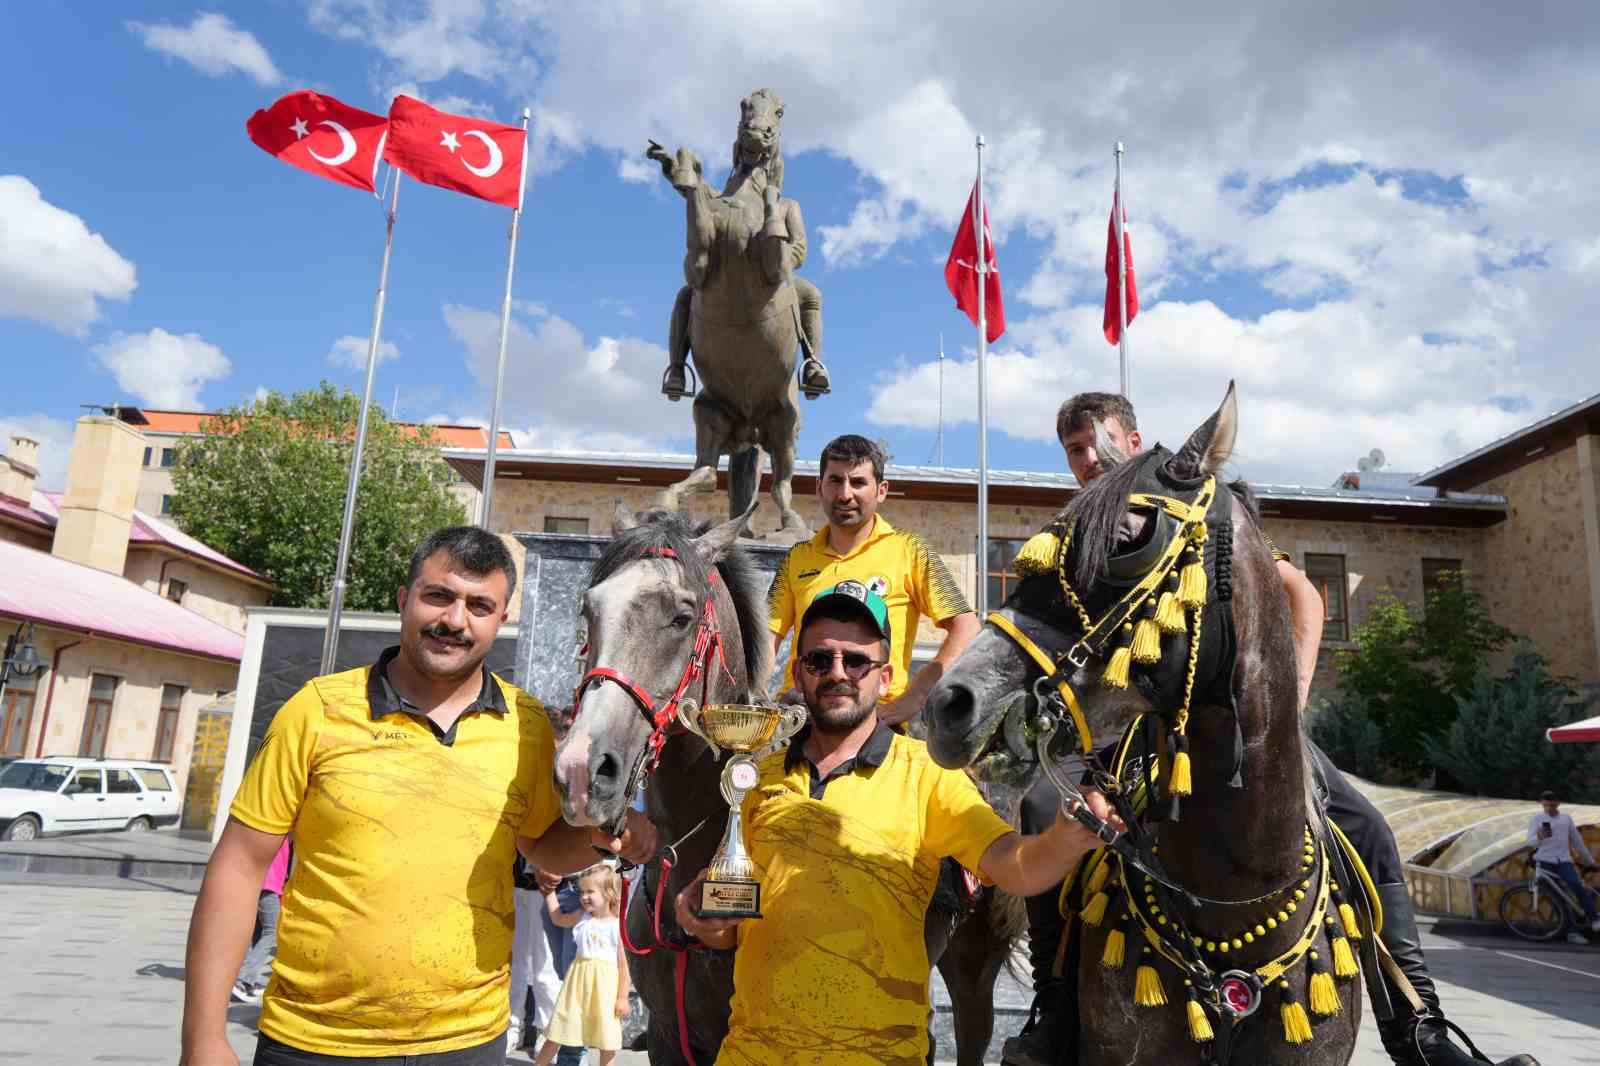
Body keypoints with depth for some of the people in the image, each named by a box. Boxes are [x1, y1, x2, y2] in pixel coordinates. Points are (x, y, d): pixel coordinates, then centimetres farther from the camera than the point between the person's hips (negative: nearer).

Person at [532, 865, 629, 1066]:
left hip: (604, 986, -3)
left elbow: (623, 964, -7)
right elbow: (557, 918, 20)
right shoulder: (582, 918, 1)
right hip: (578, 981, 3)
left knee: (607, 1039, 8)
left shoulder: (617, 926, -10)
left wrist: (623, 997, -7)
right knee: (558, 1031, 10)